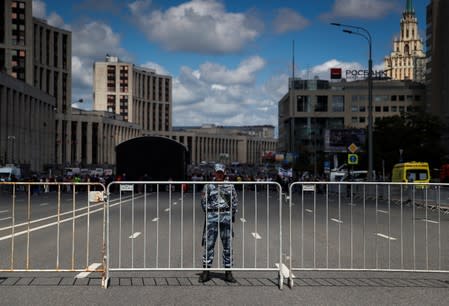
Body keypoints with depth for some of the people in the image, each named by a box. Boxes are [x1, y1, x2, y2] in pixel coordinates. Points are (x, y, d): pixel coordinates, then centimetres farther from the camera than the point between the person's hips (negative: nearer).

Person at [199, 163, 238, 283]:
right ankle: (206, 271, 3)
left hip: (226, 216, 1)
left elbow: (235, 201, 10)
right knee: (208, 244, -4)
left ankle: (228, 272, 10)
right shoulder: (208, 186, 6)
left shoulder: (230, 186, 9)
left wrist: (232, 214, 4)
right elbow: (204, 201, 6)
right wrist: (209, 213, 0)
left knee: (228, 245, 3)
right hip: (212, 216, -1)